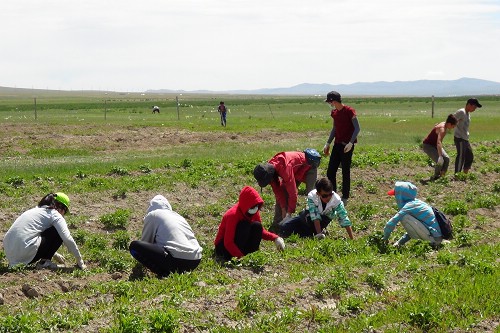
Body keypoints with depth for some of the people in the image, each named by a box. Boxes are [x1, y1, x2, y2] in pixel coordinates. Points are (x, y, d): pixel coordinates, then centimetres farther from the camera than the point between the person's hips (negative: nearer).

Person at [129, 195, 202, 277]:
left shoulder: (152, 215, 8)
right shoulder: (177, 215, 25)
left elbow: (145, 241, 17)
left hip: (178, 261, -7)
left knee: (134, 246, 1)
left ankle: (164, 274, -5)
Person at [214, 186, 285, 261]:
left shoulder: (254, 212, -7)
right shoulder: (233, 215, -28)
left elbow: (260, 230, 6)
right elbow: (228, 243, -30)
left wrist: (275, 238, -12)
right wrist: (241, 257, -37)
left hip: (241, 244, 7)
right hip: (224, 246, -7)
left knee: (257, 226, -15)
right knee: (244, 226, -29)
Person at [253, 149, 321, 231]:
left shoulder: (285, 168, -43)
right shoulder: (269, 168, -18)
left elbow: (292, 192, -40)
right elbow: (277, 190, -12)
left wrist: (289, 213, -34)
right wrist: (283, 209, -17)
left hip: (308, 166, -7)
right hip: (296, 170, 7)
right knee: (281, 194, -2)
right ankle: (276, 225, 1)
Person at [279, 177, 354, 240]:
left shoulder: (336, 200, -30)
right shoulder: (311, 196, -31)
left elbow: (344, 219, -29)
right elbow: (315, 217, -36)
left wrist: (352, 239, -32)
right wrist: (319, 234, -43)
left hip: (324, 220, -1)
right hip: (308, 217, 1)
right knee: (283, 228, -15)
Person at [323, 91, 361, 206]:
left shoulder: (349, 111, -12)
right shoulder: (334, 113, 10)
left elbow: (357, 128, -12)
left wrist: (350, 143, -20)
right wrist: (328, 143, 16)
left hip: (347, 146, -7)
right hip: (337, 144, 7)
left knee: (345, 172, -1)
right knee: (330, 171, 4)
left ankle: (345, 198, 7)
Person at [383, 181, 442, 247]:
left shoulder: (408, 207, -11)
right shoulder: (417, 202, 16)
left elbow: (391, 224, -15)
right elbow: (412, 228, 23)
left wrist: (385, 238, 1)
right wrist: (401, 241, 20)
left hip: (432, 236, -9)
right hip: (438, 235, 9)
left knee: (404, 217, -13)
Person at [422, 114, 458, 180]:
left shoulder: (444, 124, -3)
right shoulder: (442, 129, -32)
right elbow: (438, 142, -47)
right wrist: (440, 156, -56)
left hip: (434, 145, 10)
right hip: (427, 145, -10)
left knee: (446, 158, 0)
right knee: (440, 161, -22)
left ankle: (442, 175, 8)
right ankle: (435, 177, -3)